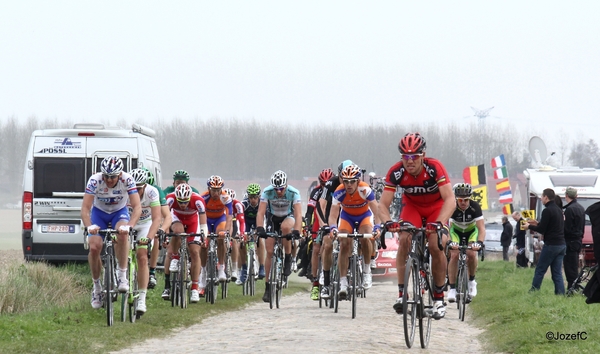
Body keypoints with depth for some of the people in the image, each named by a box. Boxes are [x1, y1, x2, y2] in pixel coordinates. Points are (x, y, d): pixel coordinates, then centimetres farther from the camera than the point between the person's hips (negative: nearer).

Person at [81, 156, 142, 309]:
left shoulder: (127, 180, -27)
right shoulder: (95, 180, -28)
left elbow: (137, 207, -32)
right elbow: (85, 208, -30)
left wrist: (129, 226, -50)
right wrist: (89, 226, -50)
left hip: (119, 212, -1)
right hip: (99, 212, 1)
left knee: (122, 234, -35)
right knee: (94, 247, -19)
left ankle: (122, 276, -24)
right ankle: (97, 287, 2)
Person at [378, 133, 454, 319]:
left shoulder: (434, 168, -33)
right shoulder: (396, 172, -26)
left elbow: (450, 200, -39)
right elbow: (383, 204, -25)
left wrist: (440, 223, -54)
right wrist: (388, 222, -46)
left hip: (437, 207, -2)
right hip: (412, 206, 2)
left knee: (436, 246, -21)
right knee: (404, 240, -24)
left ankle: (439, 297, -6)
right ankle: (402, 293, -19)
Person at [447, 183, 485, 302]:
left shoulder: (475, 207, -30)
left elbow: (481, 228, -35)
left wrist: (479, 242, -54)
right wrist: (450, 242, -55)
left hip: (471, 231, 0)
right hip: (456, 231, 0)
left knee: (471, 254, -23)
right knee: (454, 255, -21)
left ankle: (471, 281, 3)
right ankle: (452, 288, -16)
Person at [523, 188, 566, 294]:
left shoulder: (547, 211, -13)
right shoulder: (559, 210, 14)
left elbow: (542, 230, -13)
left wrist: (529, 227, 3)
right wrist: (537, 223, 24)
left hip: (551, 245, -8)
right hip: (561, 245, 8)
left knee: (540, 270, 0)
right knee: (557, 273, 7)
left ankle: (533, 292, 2)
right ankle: (560, 293, 1)